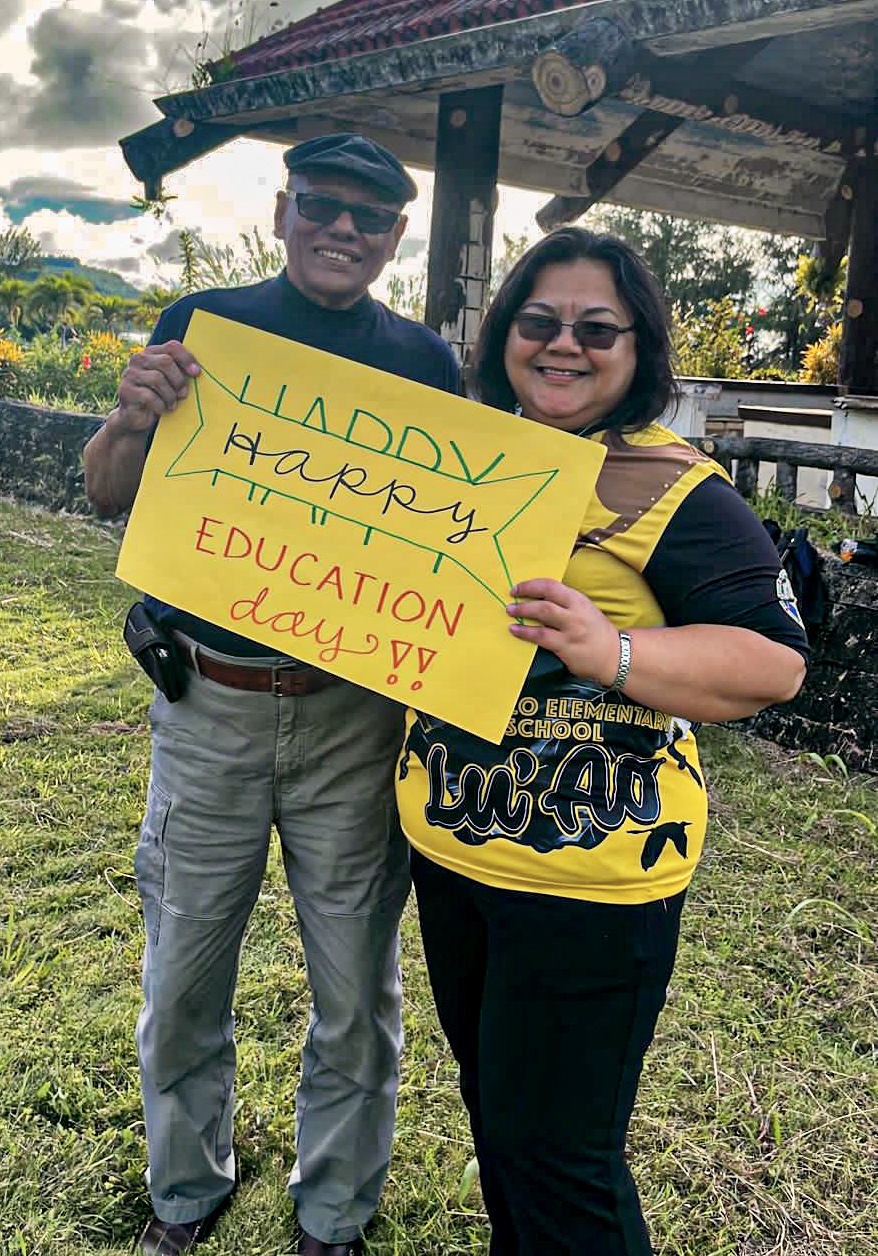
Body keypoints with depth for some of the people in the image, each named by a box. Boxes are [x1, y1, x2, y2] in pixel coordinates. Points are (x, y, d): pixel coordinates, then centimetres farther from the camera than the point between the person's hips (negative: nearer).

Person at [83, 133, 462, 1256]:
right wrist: (134, 419, -18)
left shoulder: (423, 362, 4)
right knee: (181, 983, 14)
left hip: (358, 715, 0)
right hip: (209, 706, 1)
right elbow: (108, 497, 4)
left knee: (355, 994, 12)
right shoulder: (204, 324, 3)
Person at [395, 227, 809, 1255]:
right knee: (490, 1096, 26)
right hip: (446, 841, 8)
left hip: (587, 872, -7)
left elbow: (775, 658, -18)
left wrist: (615, 653, -32)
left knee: (552, 1149, 6)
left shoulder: (677, 493, -13)